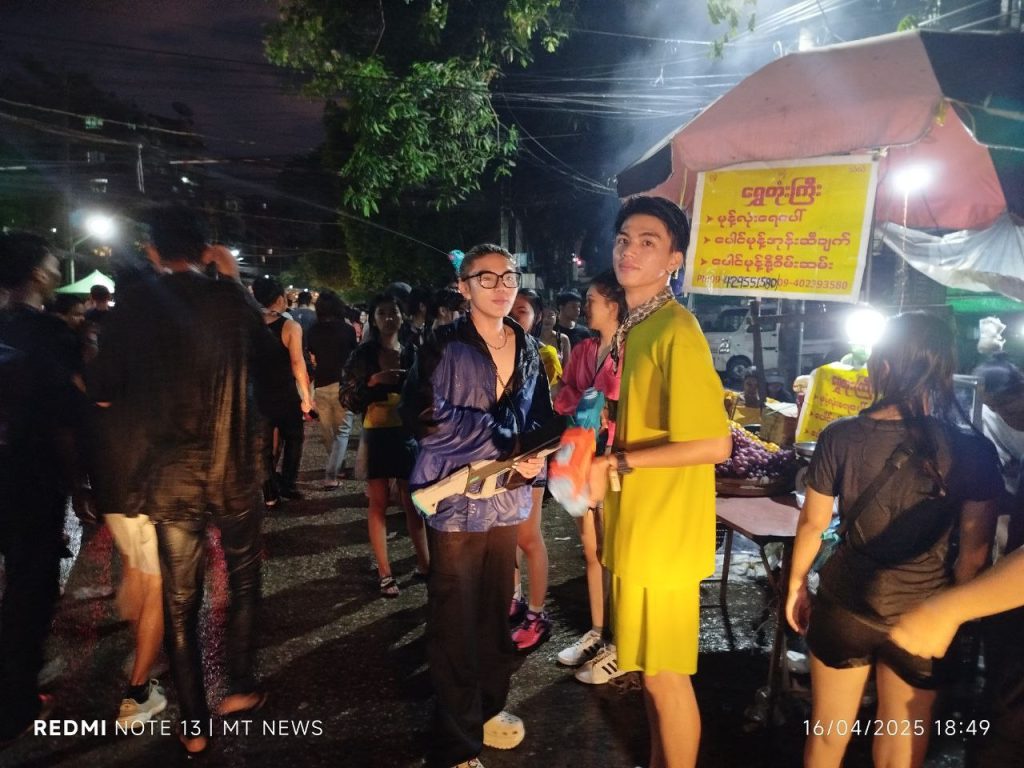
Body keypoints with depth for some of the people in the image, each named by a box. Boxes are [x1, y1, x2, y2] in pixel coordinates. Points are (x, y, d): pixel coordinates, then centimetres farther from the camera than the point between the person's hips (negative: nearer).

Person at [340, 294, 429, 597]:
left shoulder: (412, 353, 5)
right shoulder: (363, 354, 0)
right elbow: (347, 398, -4)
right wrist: (373, 381, -18)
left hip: (408, 434, 2)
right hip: (376, 436, -1)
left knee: (413, 502, 9)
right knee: (378, 504, 5)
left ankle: (423, 563, 22)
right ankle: (384, 573, 14)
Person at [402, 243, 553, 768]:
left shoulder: (527, 348, 8)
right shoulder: (444, 346, -9)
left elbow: (539, 415, 14)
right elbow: (424, 415, -20)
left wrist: (533, 456, -7)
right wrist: (504, 439, -20)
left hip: (508, 497, 5)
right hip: (457, 498, -5)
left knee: (496, 612, 16)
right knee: (455, 622, 5)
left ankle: (488, 708, 40)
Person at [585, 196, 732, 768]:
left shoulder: (677, 331, -19)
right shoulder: (636, 327, 9)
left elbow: (713, 444, -24)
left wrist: (617, 464, -19)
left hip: (664, 530, -9)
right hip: (637, 524, 9)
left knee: (666, 674, 8)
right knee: (649, 667, 22)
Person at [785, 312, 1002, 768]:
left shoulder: (841, 437, -15)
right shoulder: (974, 452, -13)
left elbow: (812, 524, -5)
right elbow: (975, 551, -6)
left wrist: (796, 584, 10)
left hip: (844, 605, 0)